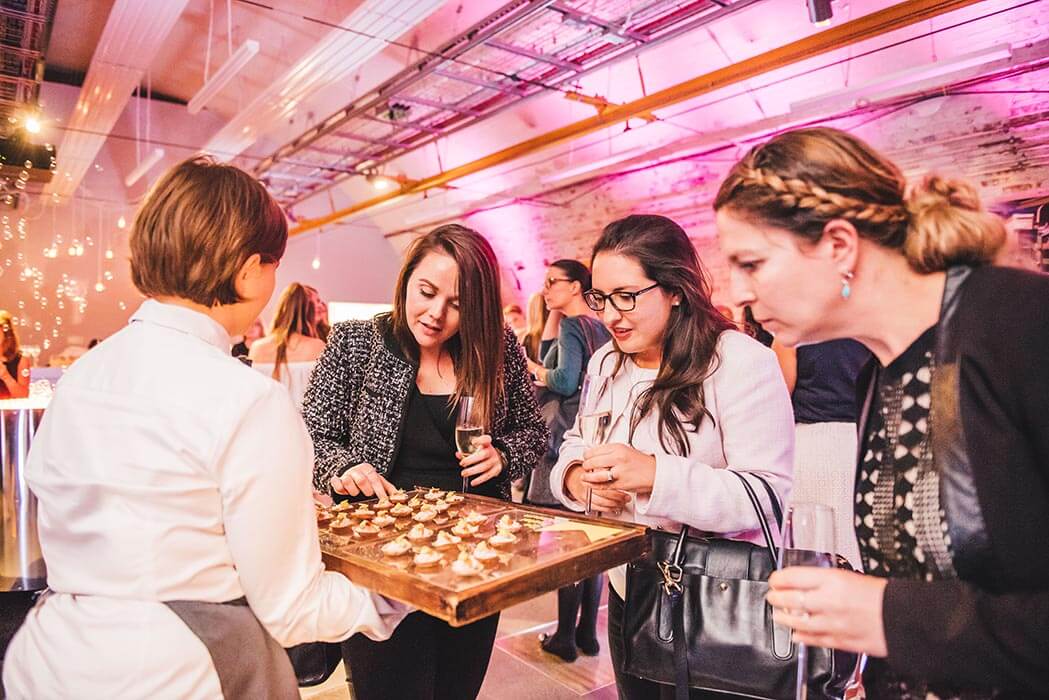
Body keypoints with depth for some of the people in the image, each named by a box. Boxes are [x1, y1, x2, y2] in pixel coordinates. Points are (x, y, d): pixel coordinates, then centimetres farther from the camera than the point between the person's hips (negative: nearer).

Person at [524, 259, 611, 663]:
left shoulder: (573, 325, -10)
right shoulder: (601, 326, 15)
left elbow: (565, 380, -22)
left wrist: (533, 369, -6)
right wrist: (552, 314, 16)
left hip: (569, 439, -9)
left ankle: (566, 636, 10)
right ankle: (588, 632, 24)